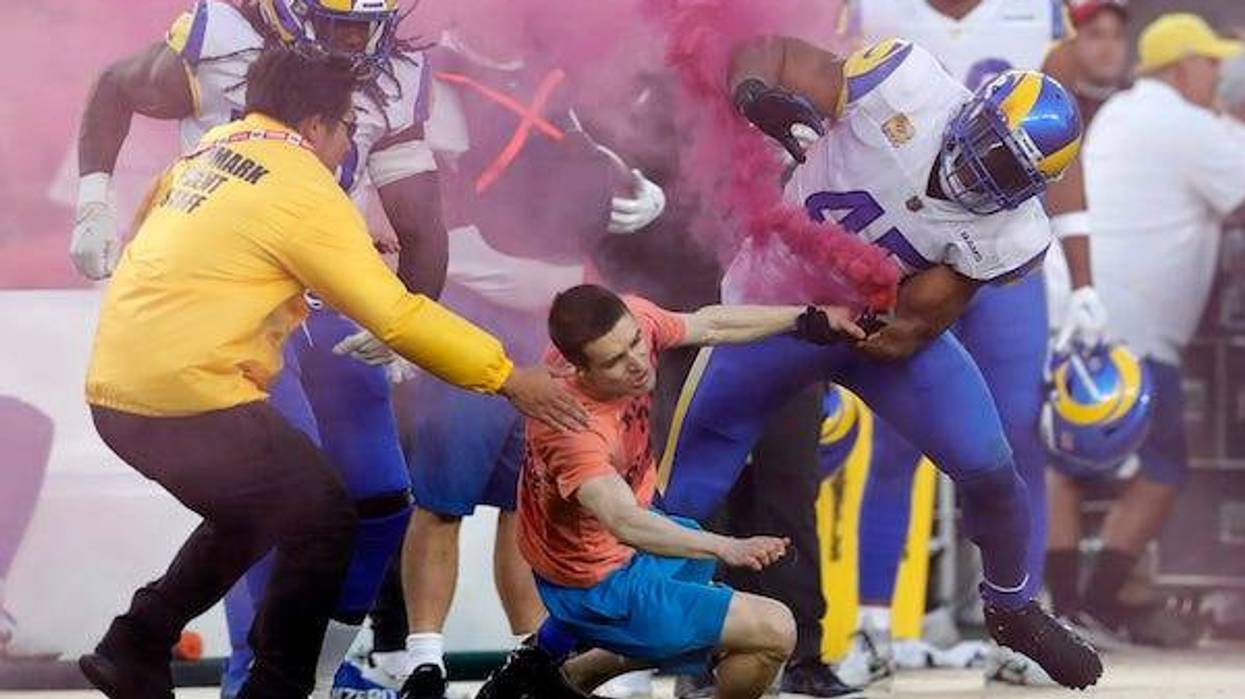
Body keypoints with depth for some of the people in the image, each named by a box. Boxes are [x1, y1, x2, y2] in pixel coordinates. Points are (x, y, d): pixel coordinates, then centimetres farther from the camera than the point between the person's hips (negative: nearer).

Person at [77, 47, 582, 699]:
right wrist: (506, 376, -7)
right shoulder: (303, 192, -12)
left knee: (253, 512, 26)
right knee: (324, 521, 5)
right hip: (189, 400, -9)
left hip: (114, 388, 9)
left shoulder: (212, 148, 10)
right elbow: (397, 316, -13)